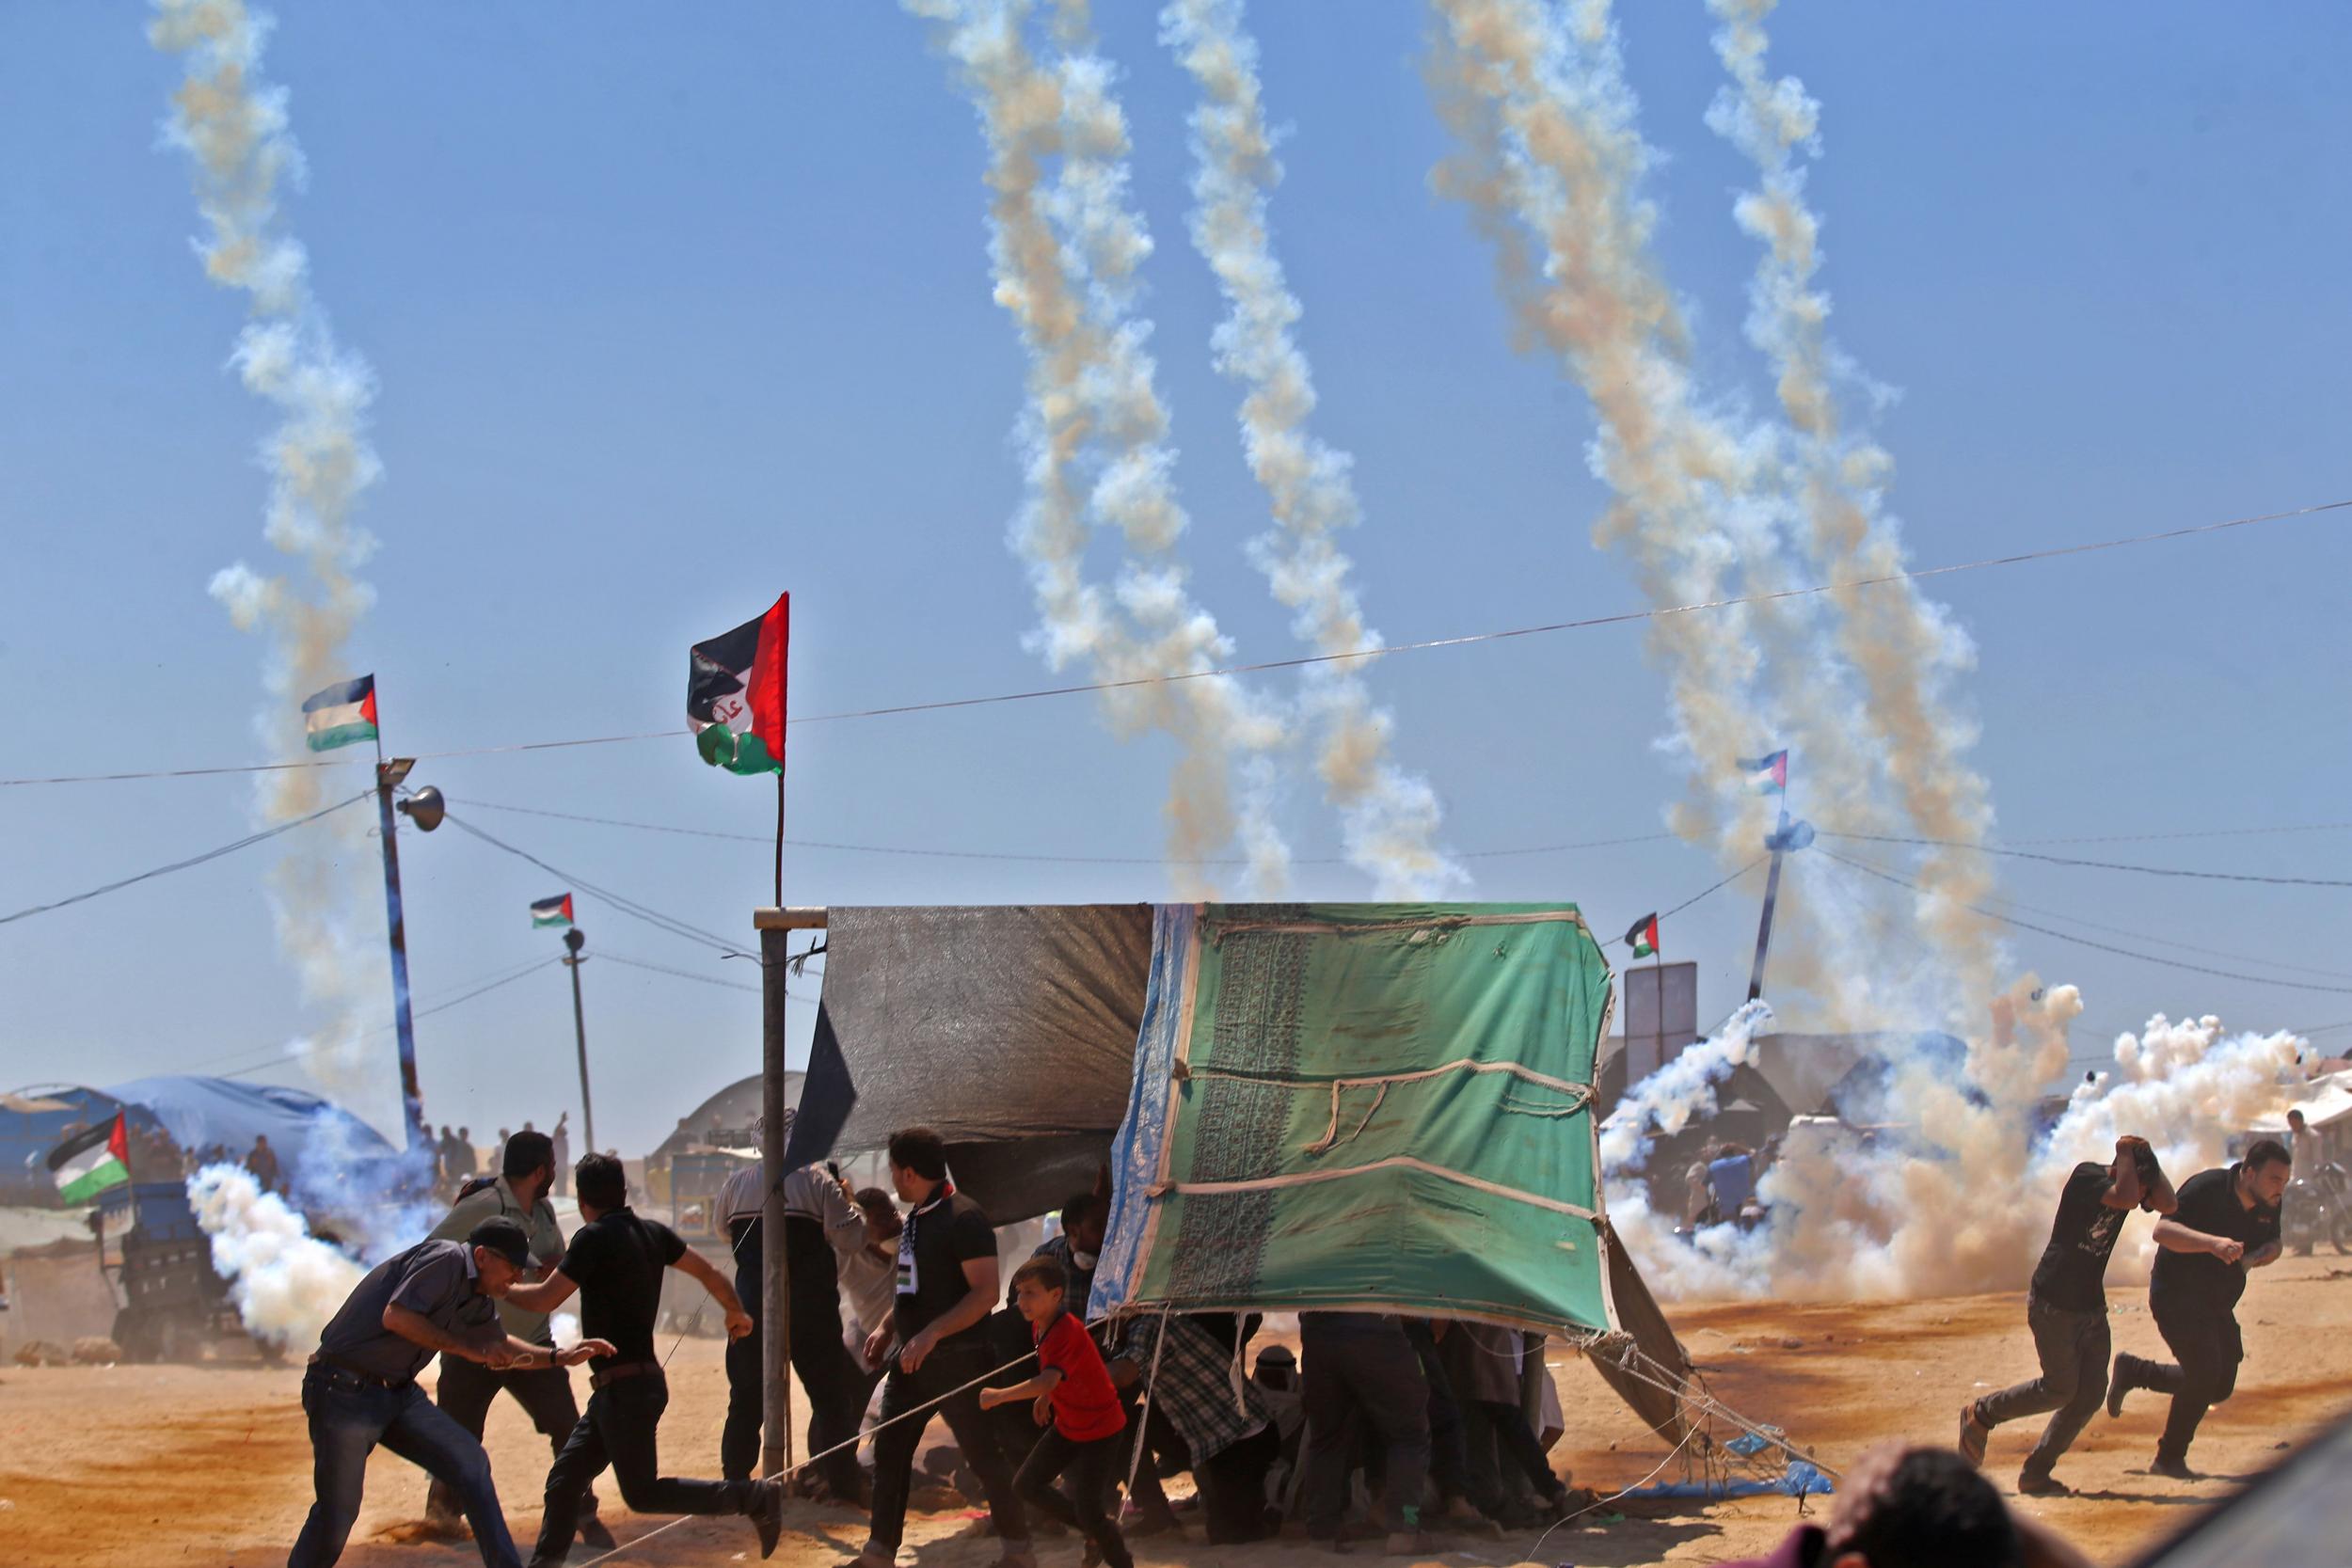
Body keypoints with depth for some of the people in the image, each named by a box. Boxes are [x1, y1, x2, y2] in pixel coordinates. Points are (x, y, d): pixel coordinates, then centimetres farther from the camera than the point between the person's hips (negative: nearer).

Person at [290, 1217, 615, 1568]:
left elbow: (498, 1344, 31)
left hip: (399, 1394, 9)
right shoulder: (447, 1259, -15)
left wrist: (560, 1358, 21)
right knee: (337, 1513, -7)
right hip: (345, 1391, -9)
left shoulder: (479, 1303, 12)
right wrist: (468, 1349, -20)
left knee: (471, 1463, 0)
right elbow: (395, 1316, -26)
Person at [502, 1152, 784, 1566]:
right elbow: (709, 1272, 16)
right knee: (564, 1481, 11)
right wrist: (736, 1313, 34)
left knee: (643, 1493, -5)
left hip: (624, 1387, -9)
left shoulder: (594, 1238, -14)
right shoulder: (653, 1233, 8)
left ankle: (756, 1498, -6)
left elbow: (544, 1299, -15)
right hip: (642, 1381, 9)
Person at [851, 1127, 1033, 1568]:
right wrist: (886, 1329, 10)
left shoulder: (963, 1218, -16)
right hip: (912, 1359, 9)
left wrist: (931, 1334, -28)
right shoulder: (915, 1218, 12)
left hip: (957, 1360, -9)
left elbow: (985, 1293, -21)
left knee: (983, 1454, -2)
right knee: (889, 1452, 6)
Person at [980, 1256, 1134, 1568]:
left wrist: (999, 1396, -42)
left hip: (1100, 1428, -9)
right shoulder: (1038, 1327, 0)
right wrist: (1045, 1398, 12)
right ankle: (1093, 1532, 22)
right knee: (1026, 1485, 8)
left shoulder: (1067, 1331, -29)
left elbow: (1048, 1380, -43)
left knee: (1087, 1510, -13)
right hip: (1067, 1424, 9)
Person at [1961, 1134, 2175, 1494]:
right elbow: (2125, 1199, -36)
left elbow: (2168, 1205, -13)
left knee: (2090, 1395, 2)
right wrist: (2127, 1152, -22)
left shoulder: (2134, 1184, 2)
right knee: (2061, 1389, -3)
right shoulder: (2087, 1177, -19)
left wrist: (2149, 1157, -13)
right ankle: (1981, 1414, 19)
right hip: (2053, 1303, -7)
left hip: (2092, 1306, 7)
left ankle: (2036, 1473, 11)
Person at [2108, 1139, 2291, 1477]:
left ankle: (2133, 1371, 32)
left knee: (2220, 1387, 11)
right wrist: (2213, 1243, -47)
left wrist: (2266, 1254, -12)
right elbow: (2162, 1230, -33)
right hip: (2176, 1295, -8)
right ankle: (2170, 1459, -2)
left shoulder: (2269, 1204, -4)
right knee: (2206, 1372, -20)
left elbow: (2272, 1244, 13)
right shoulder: (2207, 1189, -25)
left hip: (2217, 1304, 8)